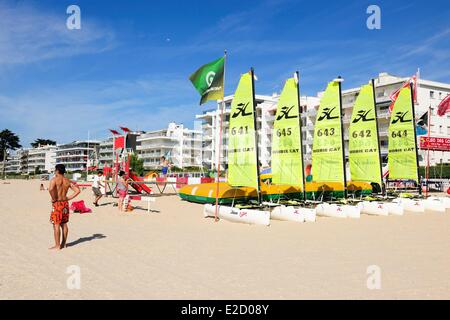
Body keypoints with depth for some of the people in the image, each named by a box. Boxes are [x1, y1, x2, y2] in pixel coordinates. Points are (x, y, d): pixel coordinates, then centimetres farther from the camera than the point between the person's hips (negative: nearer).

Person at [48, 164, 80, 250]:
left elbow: (51, 189, -29)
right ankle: (63, 244, 21)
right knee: (64, 224, 14)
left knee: (56, 225, -1)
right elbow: (77, 190, 5)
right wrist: (68, 198, 5)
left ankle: (57, 246, 2)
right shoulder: (68, 181, 8)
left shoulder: (54, 179, -10)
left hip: (57, 204, -6)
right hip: (65, 203, 6)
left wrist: (54, 199, -15)